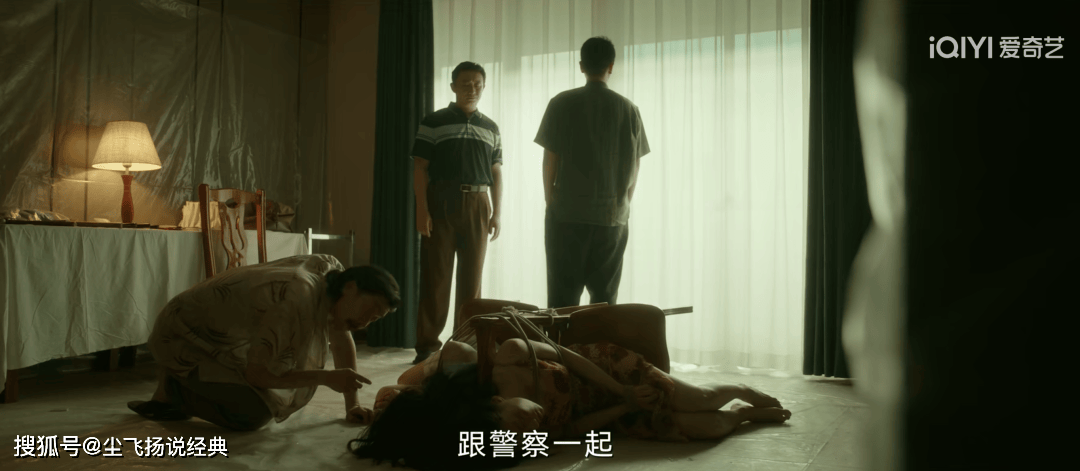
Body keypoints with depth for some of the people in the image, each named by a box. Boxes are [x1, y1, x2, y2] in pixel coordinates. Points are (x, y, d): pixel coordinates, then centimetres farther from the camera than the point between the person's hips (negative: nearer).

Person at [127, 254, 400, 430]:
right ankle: (172, 389, 1)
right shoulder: (296, 301, -35)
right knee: (253, 414, -24)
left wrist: (353, 404, 1)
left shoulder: (331, 272, -9)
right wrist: (326, 377, -27)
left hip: (219, 336, 9)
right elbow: (255, 373, -28)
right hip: (185, 336, -9)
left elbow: (341, 340, 5)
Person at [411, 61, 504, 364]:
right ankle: (428, 345, 3)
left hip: (477, 205, 3)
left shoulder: (491, 128, 14)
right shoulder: (433, 122, 3)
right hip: (441, 203, -3)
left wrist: (496, 213, 6)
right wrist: (422, 209, -11)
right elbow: (420, 168, -1)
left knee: (472, 278, 5)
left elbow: (496, 173, 14)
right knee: (434, 276, -2)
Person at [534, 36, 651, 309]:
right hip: (613, 216, 2)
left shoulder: (562, 103, -3)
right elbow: (634, 167, 5)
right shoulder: (628, 109, 3)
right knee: (605, 300, 8)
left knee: (563, 298, 2)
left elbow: (550, 159, -3)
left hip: (567, 214, -2)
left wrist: (550, 200, 8)